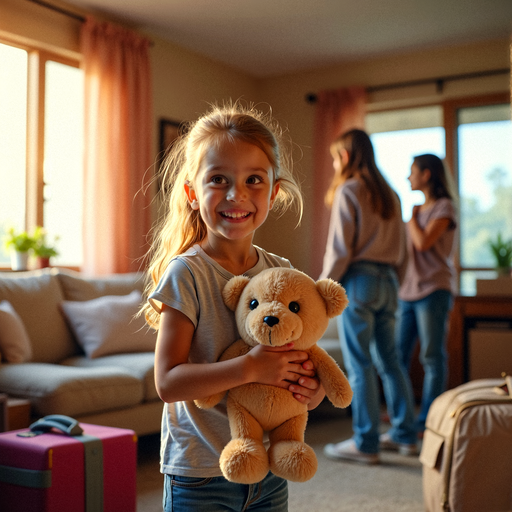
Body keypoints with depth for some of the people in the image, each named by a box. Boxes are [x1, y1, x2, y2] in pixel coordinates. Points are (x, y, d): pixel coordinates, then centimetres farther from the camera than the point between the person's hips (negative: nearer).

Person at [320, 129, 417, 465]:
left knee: (359, 365, -2)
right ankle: (405, 434, 20)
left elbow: (340, 248, -11)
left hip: (358, 278, -7)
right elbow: (401, 247, 16)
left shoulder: (348, 191, -7)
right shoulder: (389, 194, 14)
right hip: (388, 280, 7)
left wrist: (324, 286, -2)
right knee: (389, 359, 13)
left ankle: (366, 444, 3)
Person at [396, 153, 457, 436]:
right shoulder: (419, 209, 18)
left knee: (432, 357, -2)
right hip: (408, 290, 8)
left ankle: (426, 420, 4)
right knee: (399, 355, 8)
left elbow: (423, 242, -16)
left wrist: (412, 216, -3)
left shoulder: (444, 207, -4)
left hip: (433, 290, -8)